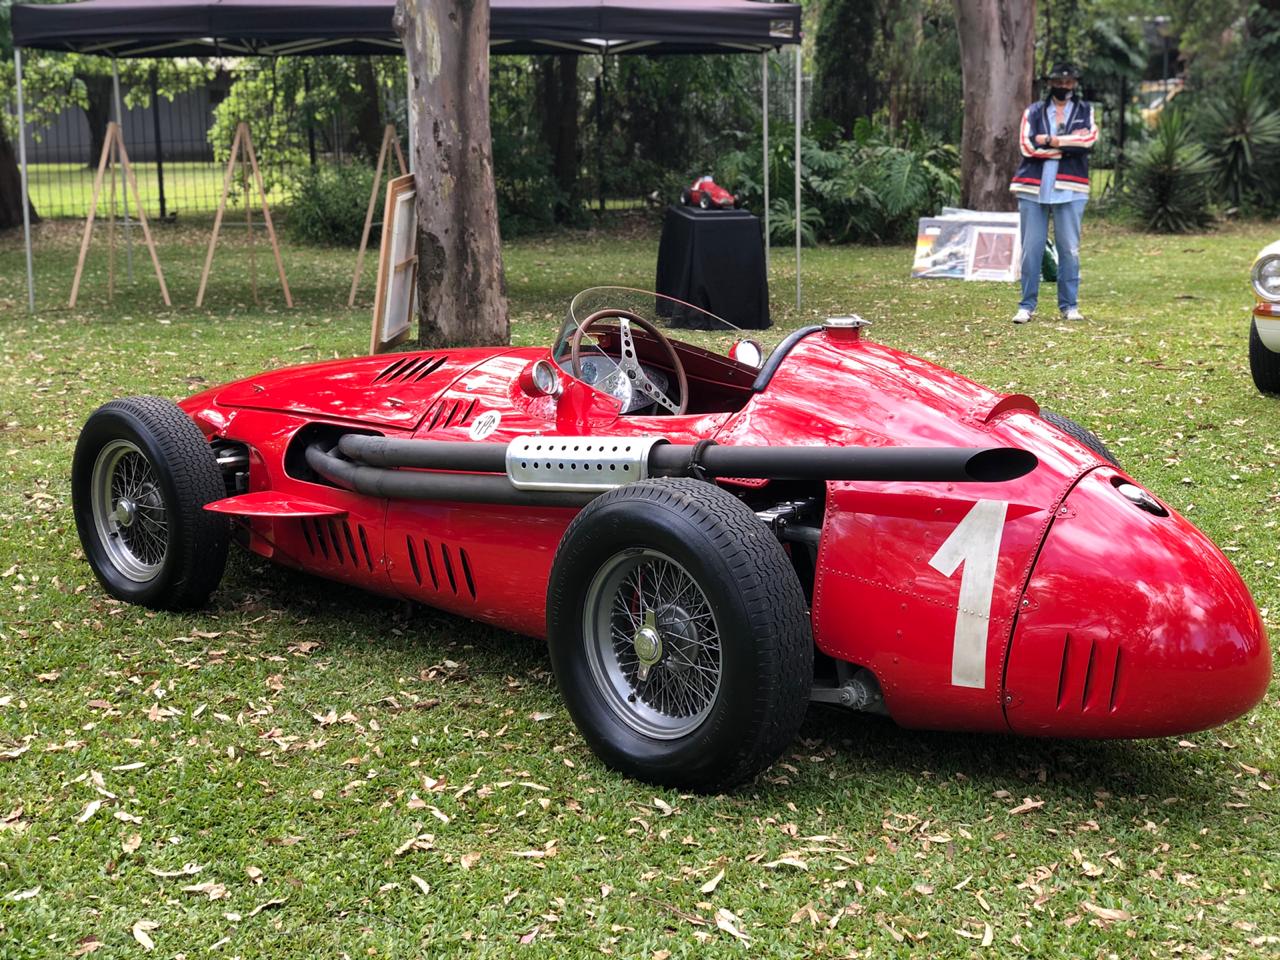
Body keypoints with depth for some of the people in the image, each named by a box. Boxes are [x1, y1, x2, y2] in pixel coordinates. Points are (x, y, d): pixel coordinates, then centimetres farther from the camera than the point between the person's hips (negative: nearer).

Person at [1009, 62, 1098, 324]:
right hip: (1033, 188, 0)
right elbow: (1027, 146, -6)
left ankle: (1069, 305, 10)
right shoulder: (1033, 111, 10)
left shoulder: (1085, 111, 12)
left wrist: (1050, 140, -11)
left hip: (1069, 190, 0)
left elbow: (1089, 139, -8)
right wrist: (1070, 144, -7)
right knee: (1031, 248, 0)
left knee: (1070, 249, 3)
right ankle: (1027, 305, 6)